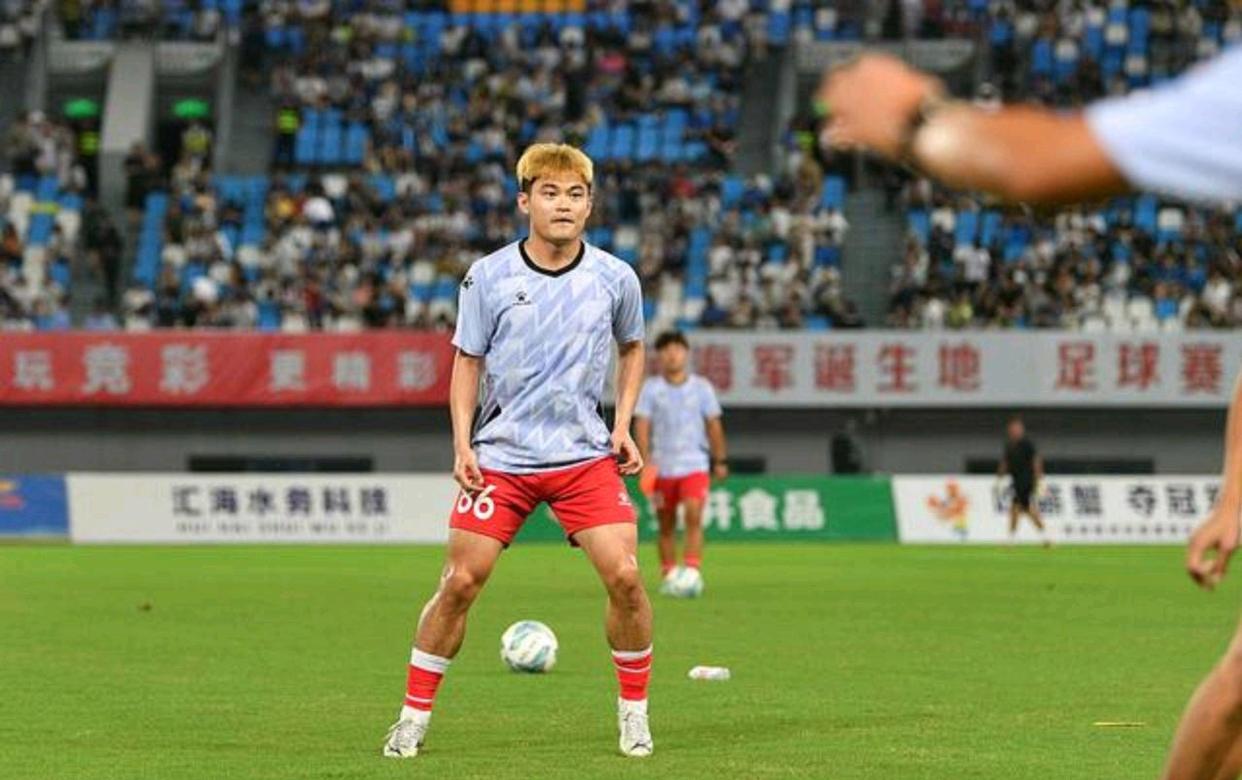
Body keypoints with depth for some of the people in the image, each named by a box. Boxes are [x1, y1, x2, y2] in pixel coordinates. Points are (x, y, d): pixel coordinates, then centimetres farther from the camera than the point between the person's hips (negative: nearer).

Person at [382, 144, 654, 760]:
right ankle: (414, 716, 8)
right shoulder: (488, 277, -3)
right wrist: (462, 444, -5)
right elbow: (467, 362, 5)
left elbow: (632, 348, 18)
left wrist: (623, 423, 6)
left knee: (624, 575, -13)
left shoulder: (615, 279, 0)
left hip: (586, 456, 1)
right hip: (500, 458, -1)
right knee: (461, 581, -6)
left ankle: (634, 710, 6)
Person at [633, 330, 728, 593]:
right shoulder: (650, 388, 2)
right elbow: (642, 425, -4)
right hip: (662, 468, 1)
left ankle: (692, 572, -22)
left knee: (693, 516, -18)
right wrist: (645, 461, -16)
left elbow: (713, 424, 10)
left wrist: (720, 461, 9)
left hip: (695, 465, -1)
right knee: (666, 525, 7)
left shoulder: (701, 387, 5)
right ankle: (668, 576, 16)